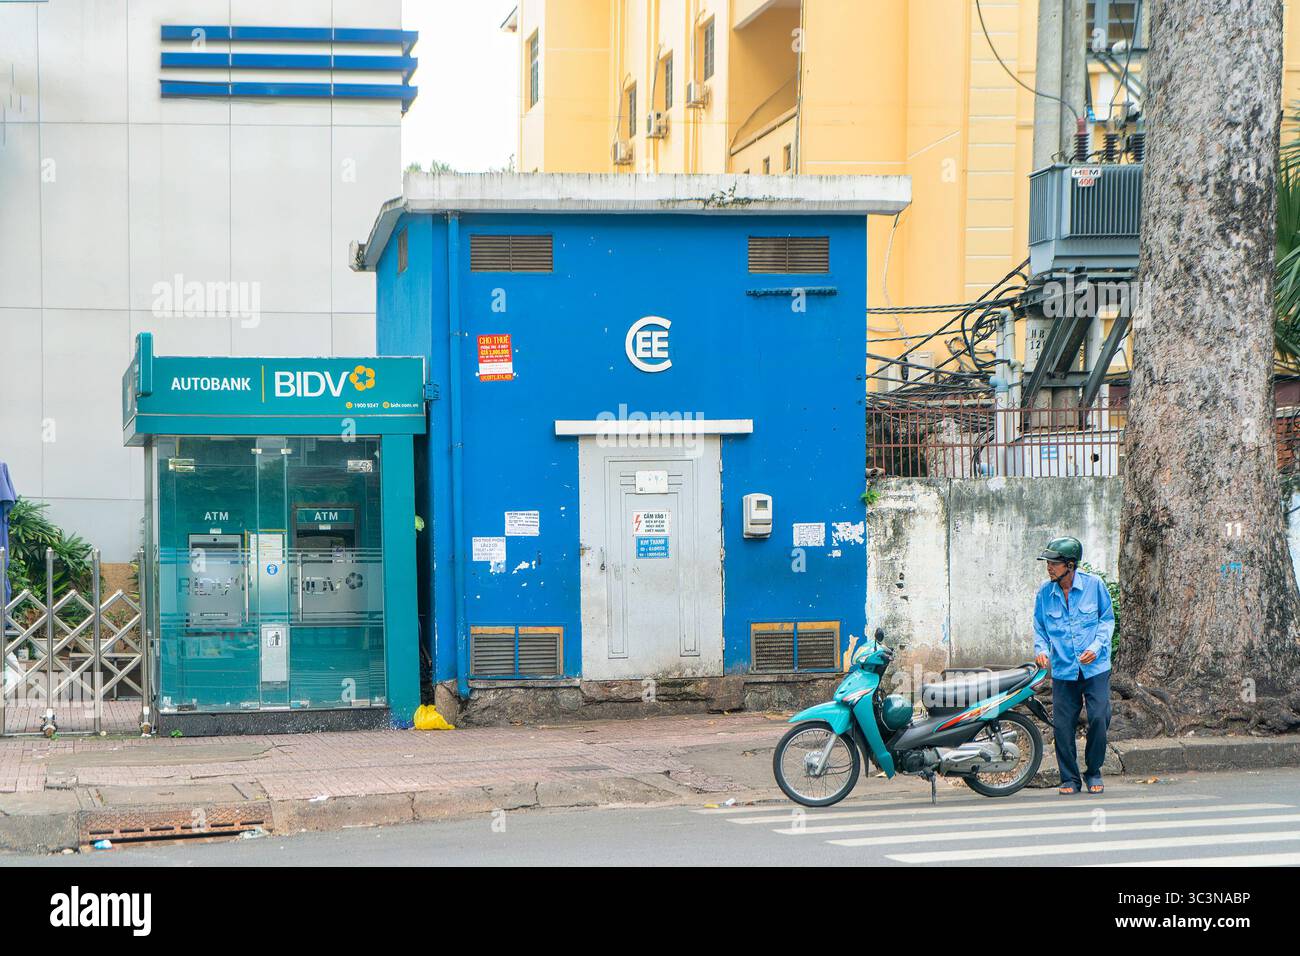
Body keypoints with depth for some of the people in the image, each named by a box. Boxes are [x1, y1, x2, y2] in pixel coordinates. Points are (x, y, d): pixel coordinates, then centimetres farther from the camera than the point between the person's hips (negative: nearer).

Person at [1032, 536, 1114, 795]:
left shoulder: (1093, 584, -5)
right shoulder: (1045, 592, 1)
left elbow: (1107, 619, 4)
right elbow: (1040, 627, 13)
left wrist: (1096, 647, -10)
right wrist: (1041, 649, -6)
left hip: (1095, 668, -2)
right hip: (1063, 670, 2)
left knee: (1099, 719, -9)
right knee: (1062, 725, -1)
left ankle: (1093, 772, 11)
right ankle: (1069, 778, 12)